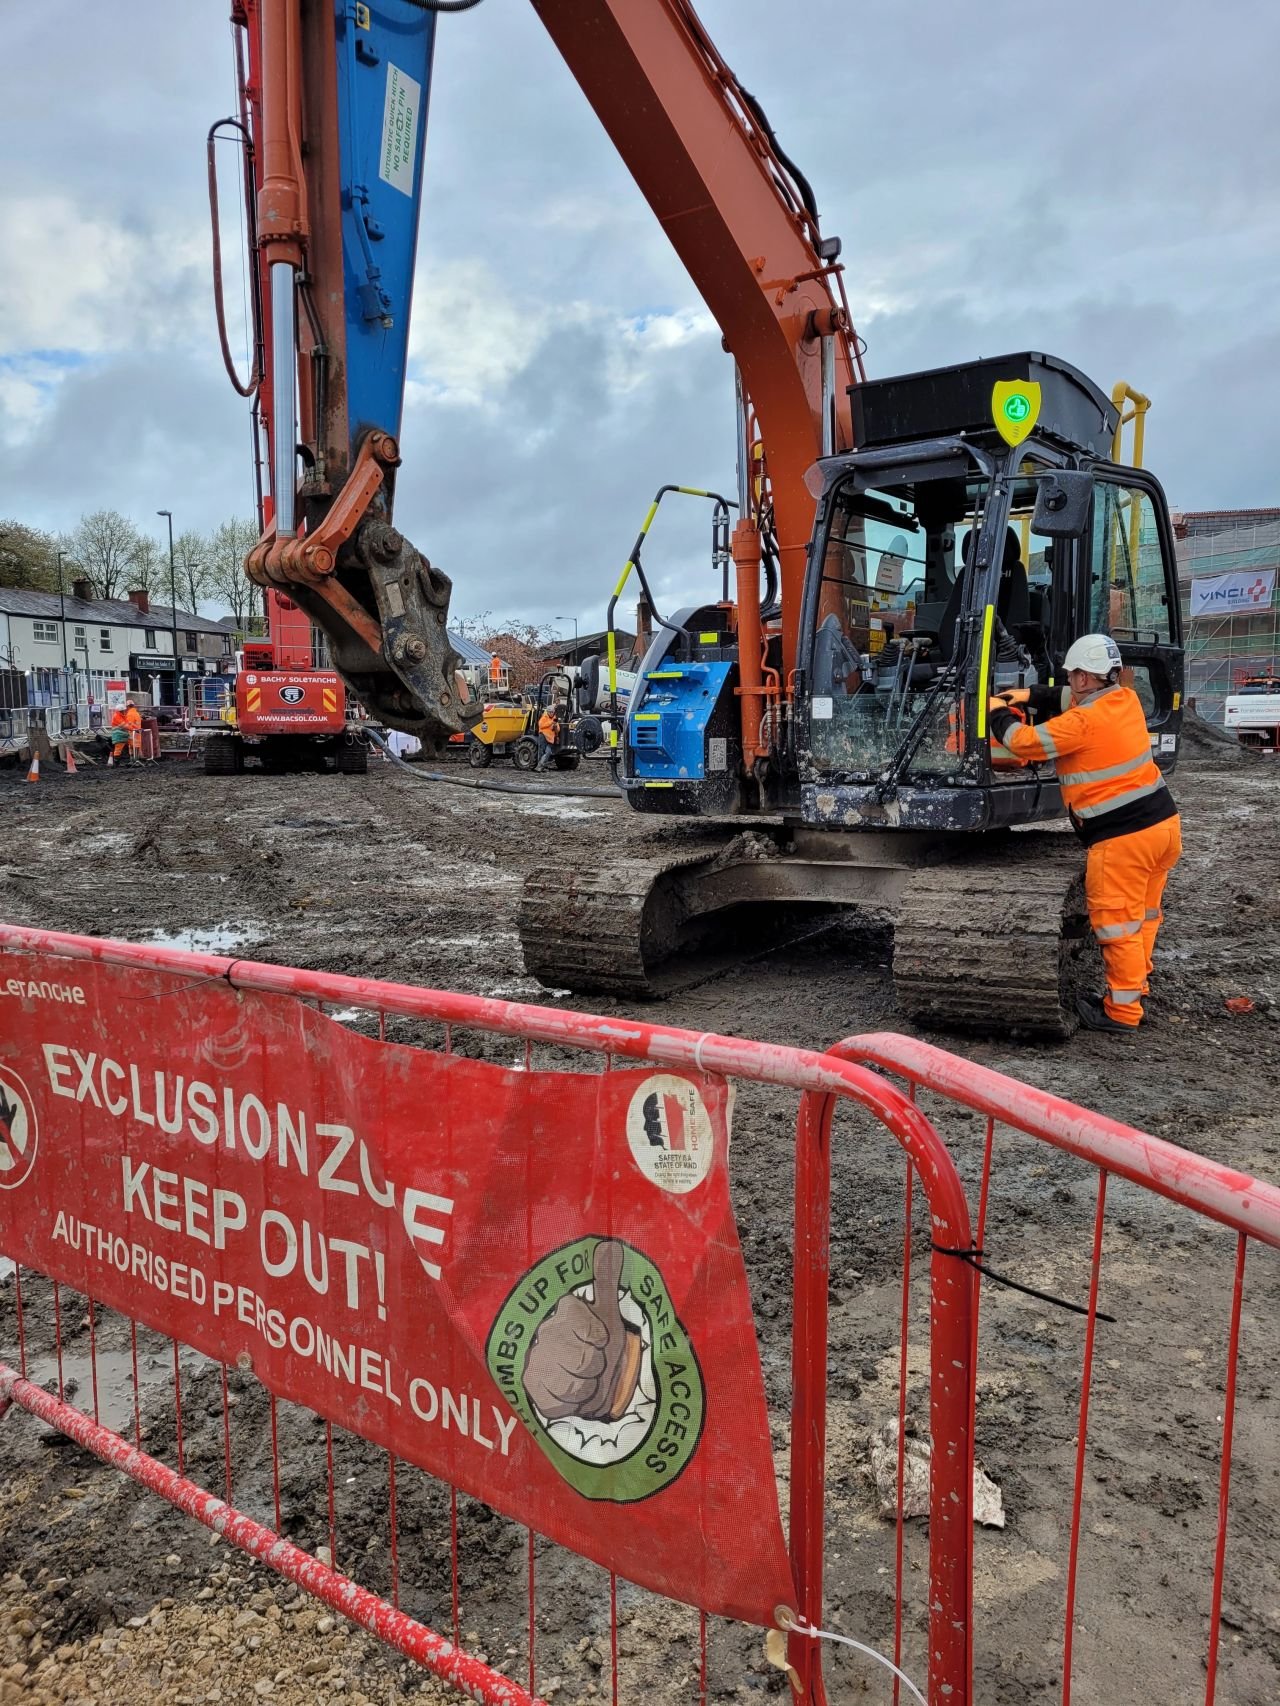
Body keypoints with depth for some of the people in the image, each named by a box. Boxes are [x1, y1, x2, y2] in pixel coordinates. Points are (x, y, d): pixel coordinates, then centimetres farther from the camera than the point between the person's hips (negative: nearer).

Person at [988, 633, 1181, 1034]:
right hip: (1163, 822, 9)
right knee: (1144, 914, 20)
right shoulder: (1127, 699, 7)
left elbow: (1025, 743, -13)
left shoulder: (1083, 722, -18)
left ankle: (1122, 1010, 9)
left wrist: (998, 713, 4)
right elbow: (1078, 700, 25)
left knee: (1117, 923, 1)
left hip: (1123, 838, -9)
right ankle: (1135, 983, 33)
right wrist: (1031, 696, 18)